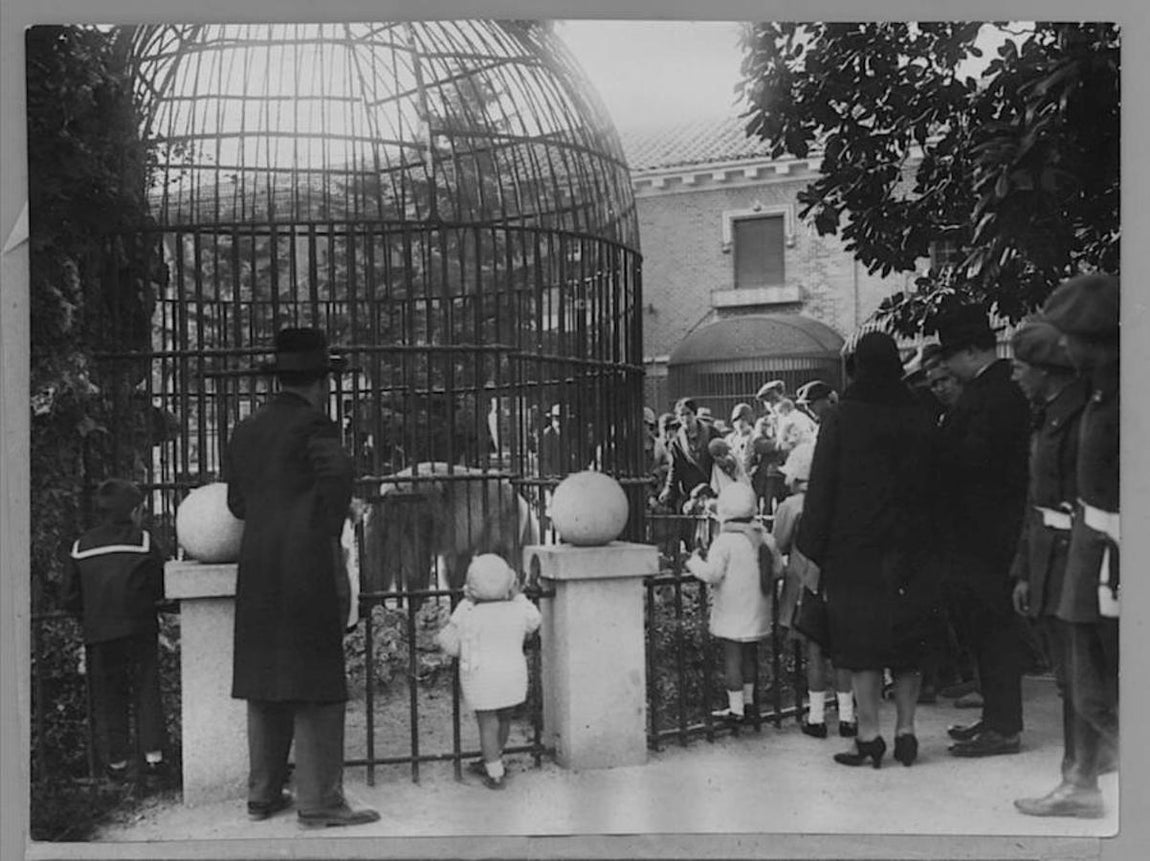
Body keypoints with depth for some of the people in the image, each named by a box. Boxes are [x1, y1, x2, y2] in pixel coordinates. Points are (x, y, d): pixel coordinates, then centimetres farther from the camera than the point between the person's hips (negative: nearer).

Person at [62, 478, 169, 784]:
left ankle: (116, 762, 13)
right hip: (139, 630, -1)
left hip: (98, 633, 2)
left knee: (108, 696, 10)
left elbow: (70, 599, 4)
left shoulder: (80, 547, 2)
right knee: (146, 690, 6)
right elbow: (160, 588, -1)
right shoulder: (144, 542, -4)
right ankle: (153, 757, 1)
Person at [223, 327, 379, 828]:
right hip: (307, 567, -7)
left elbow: (236, 502, 16)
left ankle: (262, 794, 19)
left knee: (263, 682, 13)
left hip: (256, 570, 7)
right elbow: (337, 474, -23)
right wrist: (331, 535, -12)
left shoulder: (246, 431, 14)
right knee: (317, 684, -2)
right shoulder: (313, 425, -7)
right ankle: (318, 801, 0)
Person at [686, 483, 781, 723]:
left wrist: (694, 561, -5)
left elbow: (712, 574, -21)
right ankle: (748, 699, 30)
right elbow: (778, 570, 9)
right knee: (749, 653, 19)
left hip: (732, 615, -6)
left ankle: (735, 707, 2)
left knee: (732, 657, 0)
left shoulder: (724, 541, -17)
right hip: (756, 613, 6)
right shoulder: (765, 538, 2)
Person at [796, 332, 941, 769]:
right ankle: (905, 731, 14)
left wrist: (811, 552, -3)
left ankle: (869, 736, 1)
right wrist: (923, 543, 13)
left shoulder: (842, 419, -8)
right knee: (907, 643, 11)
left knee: (860, 645, 1)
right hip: (910, 548, 4)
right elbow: (931, 485, 7)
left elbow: (821, 487, -7)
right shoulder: (919, 419, 3)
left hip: (855, 549, -4)